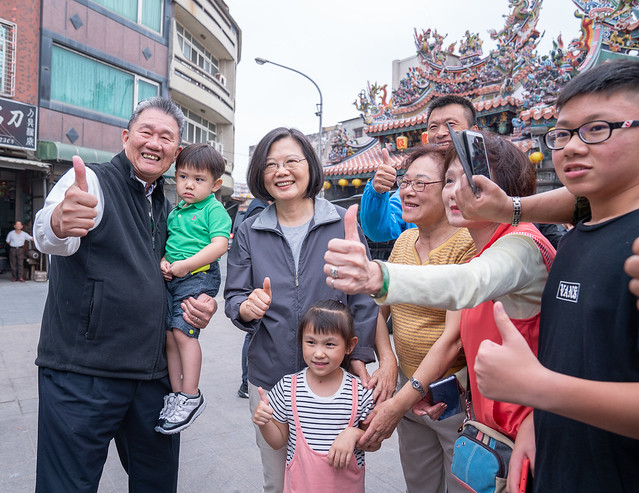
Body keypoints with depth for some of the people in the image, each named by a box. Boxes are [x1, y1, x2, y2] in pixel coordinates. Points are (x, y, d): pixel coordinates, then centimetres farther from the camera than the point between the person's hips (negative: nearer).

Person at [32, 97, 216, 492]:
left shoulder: (168, 209, 12)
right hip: (81, 372, -5)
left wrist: (201, 303, 0)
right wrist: (58, 222, -50)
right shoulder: (91, 182, -6)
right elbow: (52, 239, -25)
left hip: (153, 375, 6)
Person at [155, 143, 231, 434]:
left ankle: (191, 397, -5)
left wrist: (184, 265, -20)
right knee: (168, 334, 6)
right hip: (171, 279, 8)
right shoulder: (175, 212, 18)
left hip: (199, 276, -7)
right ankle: (176, 393, 18)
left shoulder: (214, 209, -4)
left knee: (183, 330, -16)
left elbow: (219, 245, -16)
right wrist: (163, 262, 2)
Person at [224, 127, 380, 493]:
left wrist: (359, 357, -7)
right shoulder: (249, 233, 2)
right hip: (268, 378, 2)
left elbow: (362, 297, -1)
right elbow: (233, 297, 4)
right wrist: (247, 308, -19)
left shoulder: (342, 223, -3)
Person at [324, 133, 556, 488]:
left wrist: (378, 277, -59)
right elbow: (452, 337, 8)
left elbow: (468, 283, -42)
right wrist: (399, 402, 3)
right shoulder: (485, 252, 10)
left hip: (525, 436, -8)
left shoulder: (524, 245, -19)